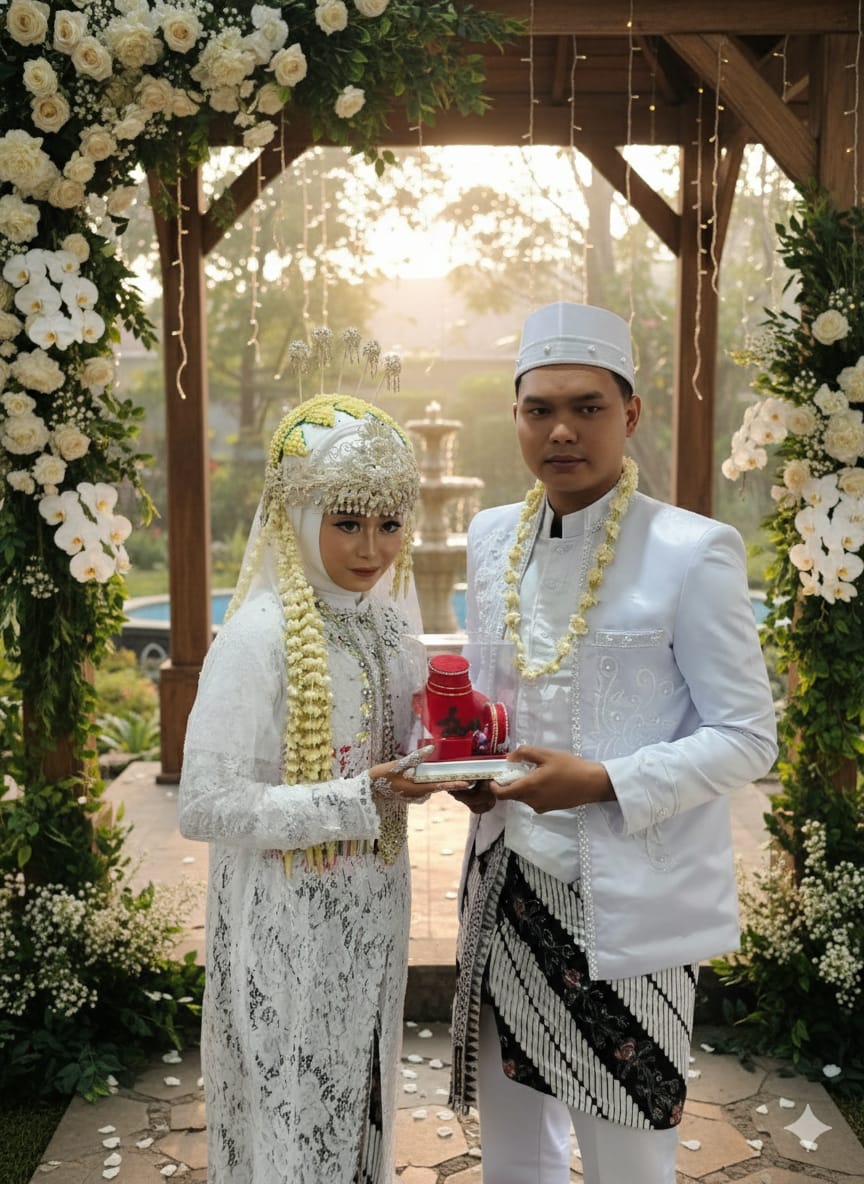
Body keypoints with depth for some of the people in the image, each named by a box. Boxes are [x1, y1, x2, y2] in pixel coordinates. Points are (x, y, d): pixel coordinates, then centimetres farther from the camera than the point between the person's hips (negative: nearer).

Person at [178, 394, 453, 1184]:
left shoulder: (389, 622, 2)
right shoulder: (260, 634, -19)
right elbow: (206, 805, -22)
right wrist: (357, 800, -26)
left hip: (374, 911, 6)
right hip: (289, 926, -6)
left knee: (360, 1105, 21)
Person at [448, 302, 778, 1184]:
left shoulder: (692, 552, -13)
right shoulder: (491, 540, 4)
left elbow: (747, 738, -11)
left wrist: (603, 783, -22)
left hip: (627, 902, -5)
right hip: (507, 883, 5)